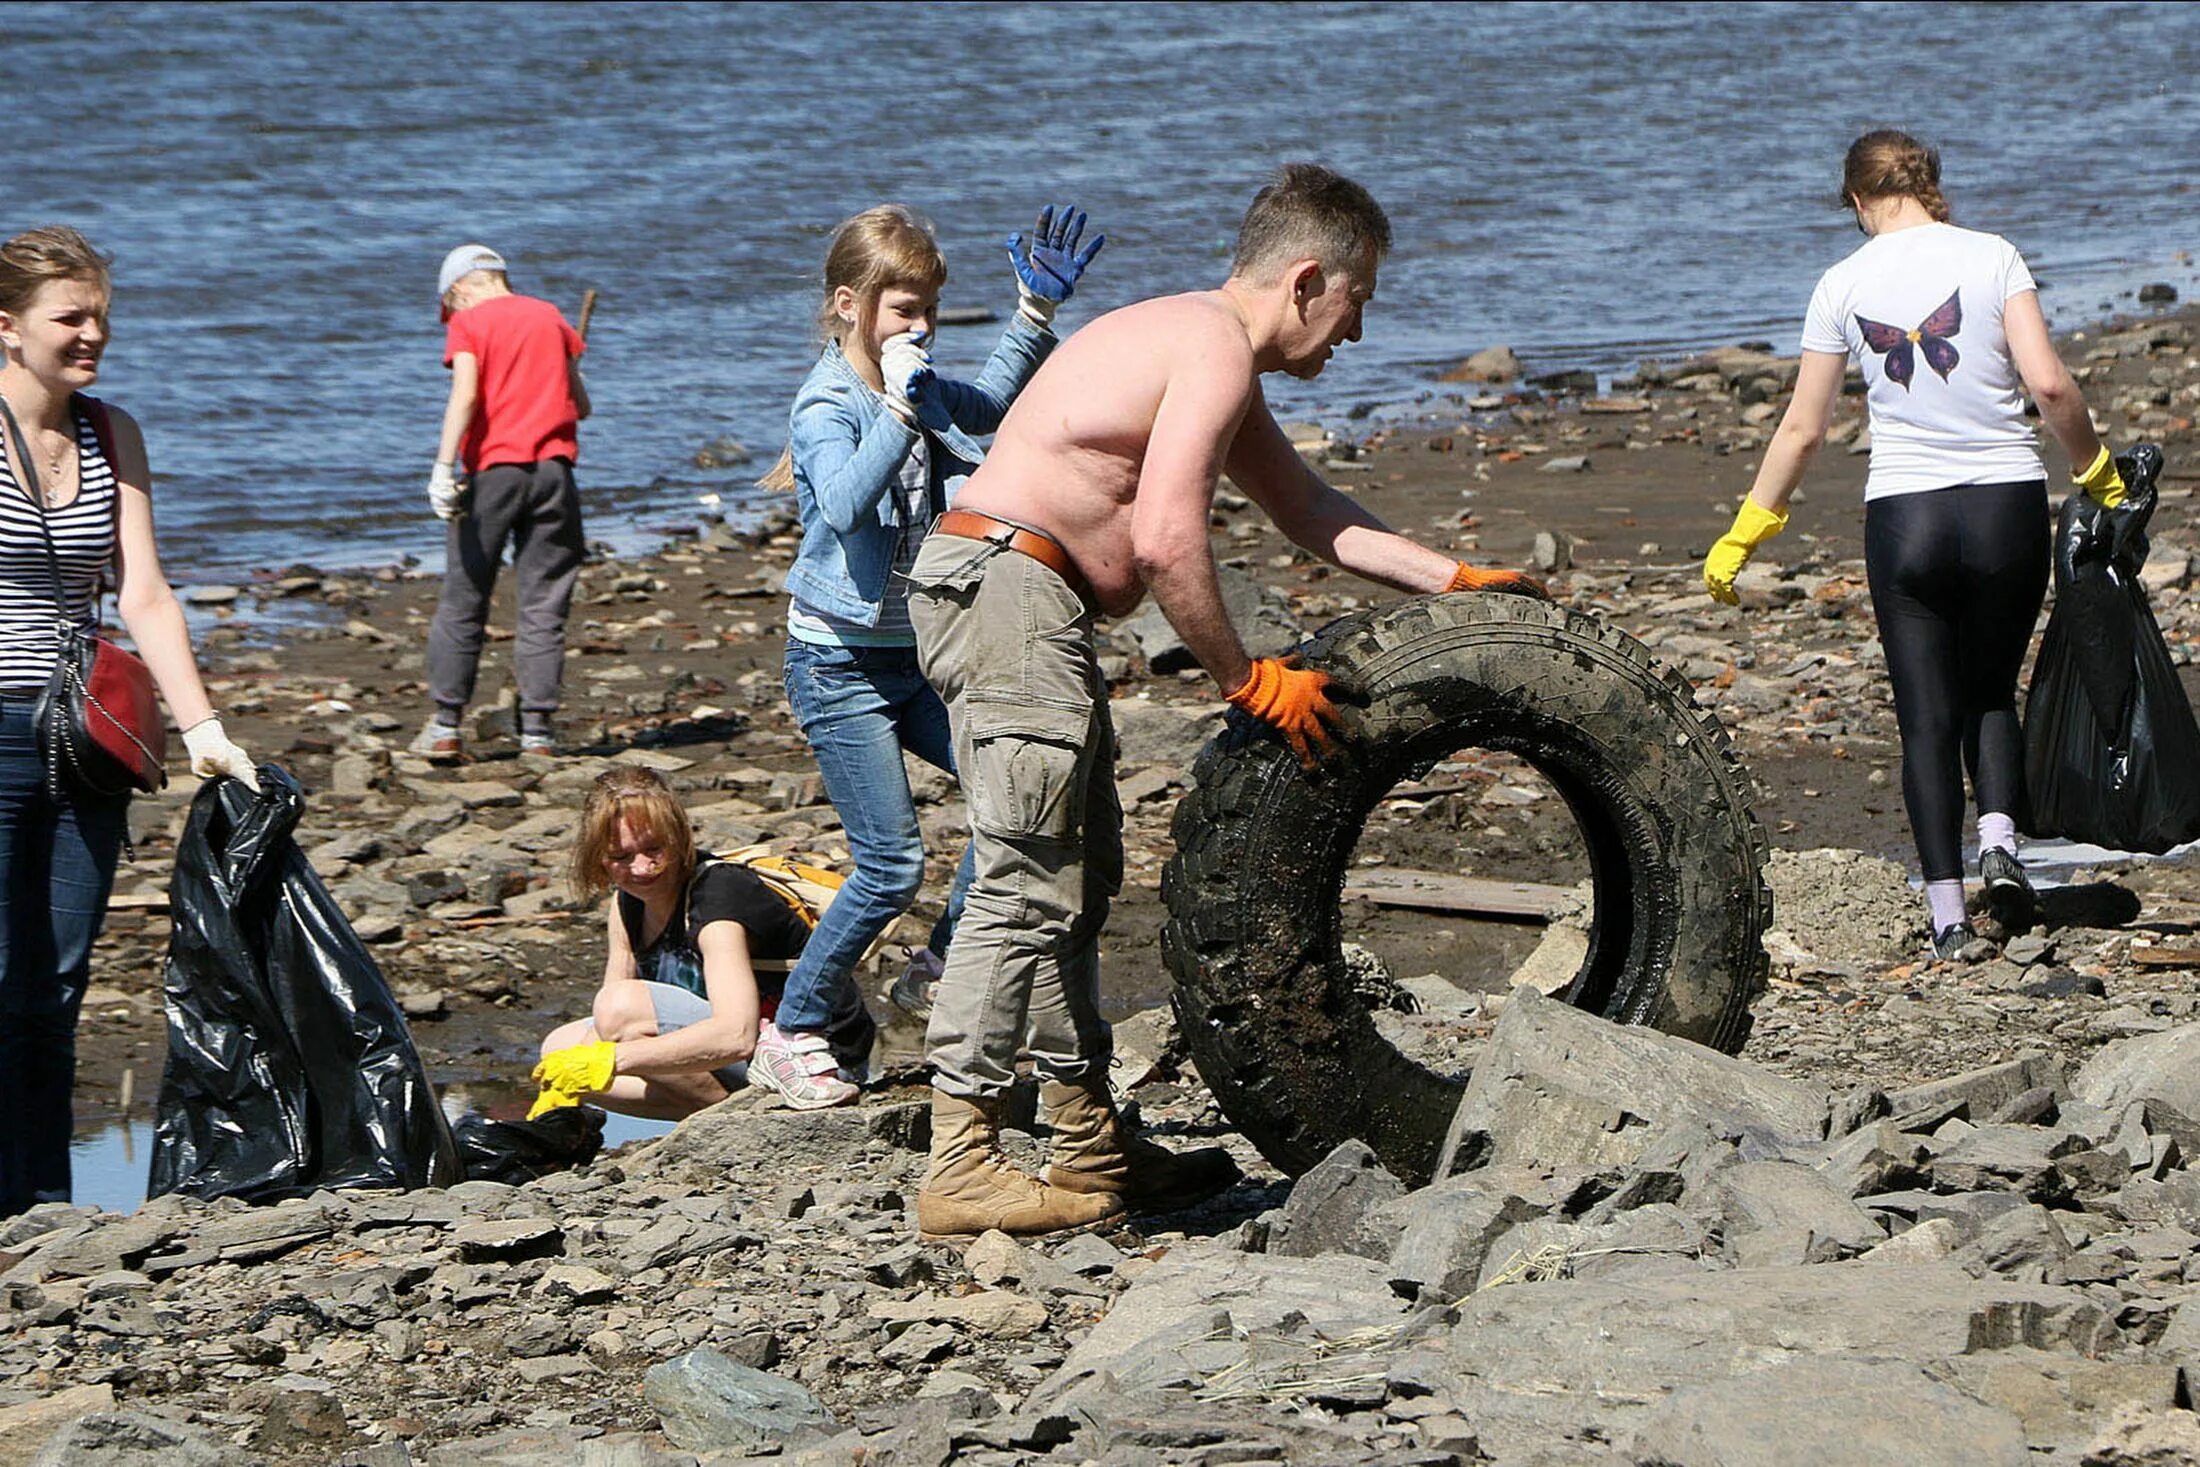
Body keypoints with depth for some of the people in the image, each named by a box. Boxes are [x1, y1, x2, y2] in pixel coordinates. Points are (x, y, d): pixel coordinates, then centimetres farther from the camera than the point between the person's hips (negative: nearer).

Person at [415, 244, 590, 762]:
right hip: (553, 467, 3)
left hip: (492, 468, -3)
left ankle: (446, 726, 6)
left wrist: (444, 466, -21)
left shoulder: (467, 322, 2)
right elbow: (581, 405, 15)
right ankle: (538, 730, 1)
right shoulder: (549, 317, 13)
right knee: (543, 608, 4)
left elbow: (465, 394, -14)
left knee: (462, 602, 6)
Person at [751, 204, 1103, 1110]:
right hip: (842, 666, -8)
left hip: (916, 657, 8)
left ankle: (940, 971, 12)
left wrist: (1036, 314, 17)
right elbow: (846, 502, -34)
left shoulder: (920, 390, 8)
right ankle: (798, 1030, 6)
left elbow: (991, 407, 30)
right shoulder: (827, 406, -15)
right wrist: (901, 408, -37)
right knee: (891, 864, -11)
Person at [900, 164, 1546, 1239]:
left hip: (1028, 602, 11)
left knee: (1081, 877, 16)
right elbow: (1167, 541, -23)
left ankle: (1094, 1150, 24)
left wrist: (1457, 581, 30)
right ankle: (959, 1169, -15)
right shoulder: (1215, 347, -11)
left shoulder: (1209, 351, 23)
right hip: (1005, 579, -11)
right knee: (1028, 885, -13)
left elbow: (1315, 519, 34)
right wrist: (1247, 681, -14)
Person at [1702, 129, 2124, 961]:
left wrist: (1744, 534, 17)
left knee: (1927, 718, 5)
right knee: (1990, 695, 18)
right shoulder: (1992, 258, -2)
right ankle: (1999, 837, -8)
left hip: (1903, 516, 0)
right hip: (2007, 503, 0)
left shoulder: (1844, 285, 3)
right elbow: (2048, 383, -11)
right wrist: (2097, 472, 6)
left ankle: (1948, 916, -2)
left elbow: (1802, 429, 7)